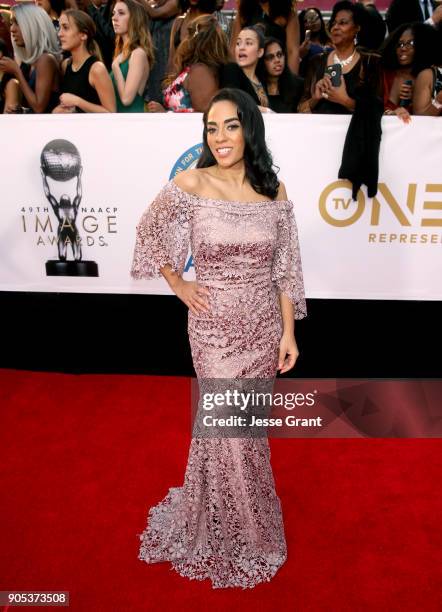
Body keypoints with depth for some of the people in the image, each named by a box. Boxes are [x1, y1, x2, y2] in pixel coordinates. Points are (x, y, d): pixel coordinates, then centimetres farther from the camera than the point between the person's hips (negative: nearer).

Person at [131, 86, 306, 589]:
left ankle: (235, 516, 43)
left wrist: (288, 331, 0)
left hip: (264, 326, 3)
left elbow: (285, 268, 3)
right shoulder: (190, 184, -9)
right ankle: (237, 533, 30)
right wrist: (179, 286, 2)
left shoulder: (274, 191, 0)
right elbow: (150, 233, 6)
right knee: (228, 429, 4)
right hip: (215, 327, -3)